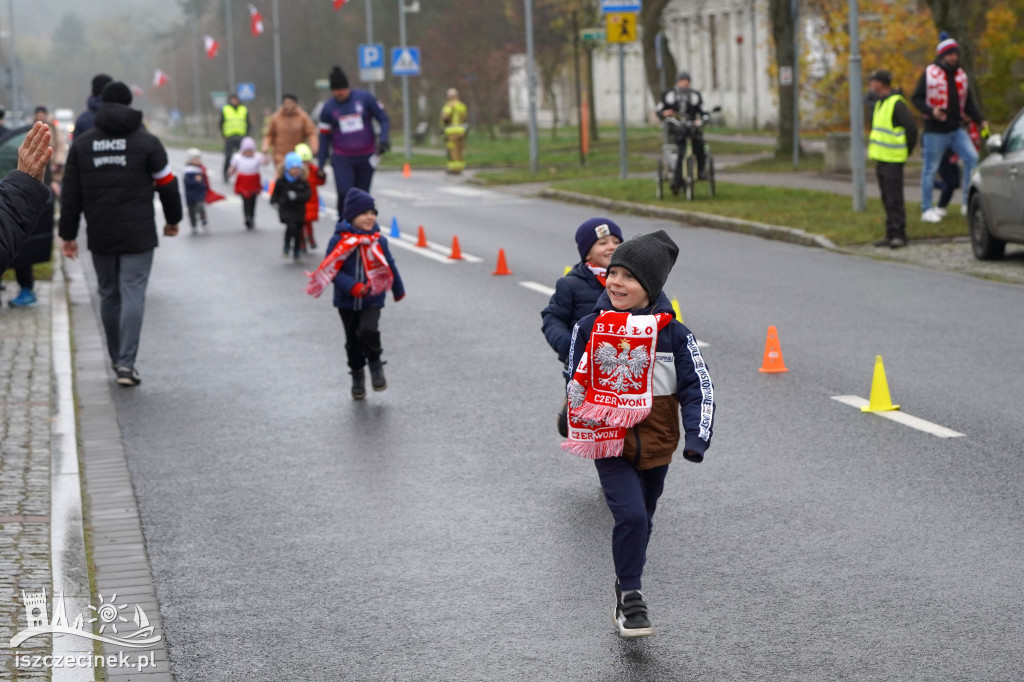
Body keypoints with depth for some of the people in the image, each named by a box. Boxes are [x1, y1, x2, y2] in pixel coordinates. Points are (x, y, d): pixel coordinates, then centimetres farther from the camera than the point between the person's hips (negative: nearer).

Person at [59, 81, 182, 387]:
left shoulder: (82, 144, 5)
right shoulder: (146, 141, -3)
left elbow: (70, 194, 5)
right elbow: (167, 184, 2)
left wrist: (68, 235, 9)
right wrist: (173, 220, 17)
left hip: (100, 236, 3)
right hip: (138, 235, -3)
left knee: (108, 295, 15)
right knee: (133, 295, -5)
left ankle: (117, 359, 23)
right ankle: (126, 363, -14)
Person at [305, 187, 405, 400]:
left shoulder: (378, 241, -5)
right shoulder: (338, 241, -13)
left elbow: (390, 267, 10)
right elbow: (331, 270, -14)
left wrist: (398, 290, 22)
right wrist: (352, 286, -27)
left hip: (372, 299, 0)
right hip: (346, 301, 0)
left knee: (369, 330, -22)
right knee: (353, 340, 11)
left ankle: (375, 363, 4)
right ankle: (357, 375, 32)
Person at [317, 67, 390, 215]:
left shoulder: (364, 98, -3)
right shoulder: (328, 108, 1)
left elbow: (383, 119, 2)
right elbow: (324, 137, 7)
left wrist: (383, 140, -15)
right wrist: (320, 165, 3)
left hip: (366, 157, 0)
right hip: (342, 159, 0)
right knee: (344, 194, -17)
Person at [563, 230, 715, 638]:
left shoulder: (672, 333, -7)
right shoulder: (590, 328, -4)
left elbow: (698, 387, -4)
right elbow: (577, 382, 8)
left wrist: (697, 437, -15)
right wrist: (584, 429, 4)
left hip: (656, 445, 2)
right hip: (609, 443, -2)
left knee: (641, 522, 17)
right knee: (631, 516, -19)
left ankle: (626, 588, 39)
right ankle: (630, 598, -5)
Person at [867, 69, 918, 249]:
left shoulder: (897, 103, -14)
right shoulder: (880, 103, 16)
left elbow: (911, 128, -16)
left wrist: (907, 151, -8)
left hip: (893, 160, -9)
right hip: (881, 159, 9)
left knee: (894, 199, -9)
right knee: (887, 199, 11)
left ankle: (899, 235, -7)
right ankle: (891, 234, 15)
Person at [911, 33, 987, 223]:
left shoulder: (961, 75, 10)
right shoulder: (930, 73, -5)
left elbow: (969, 103, 13)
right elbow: (916, 98, -5)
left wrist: (980, 120, 0)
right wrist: (930, 111, -22)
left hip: (957, 129, 5)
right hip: (935, 131, -5)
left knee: (971, 158, -10)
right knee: (930, 169, 1)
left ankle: (968, 203, -3)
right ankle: (927, 209, 11)